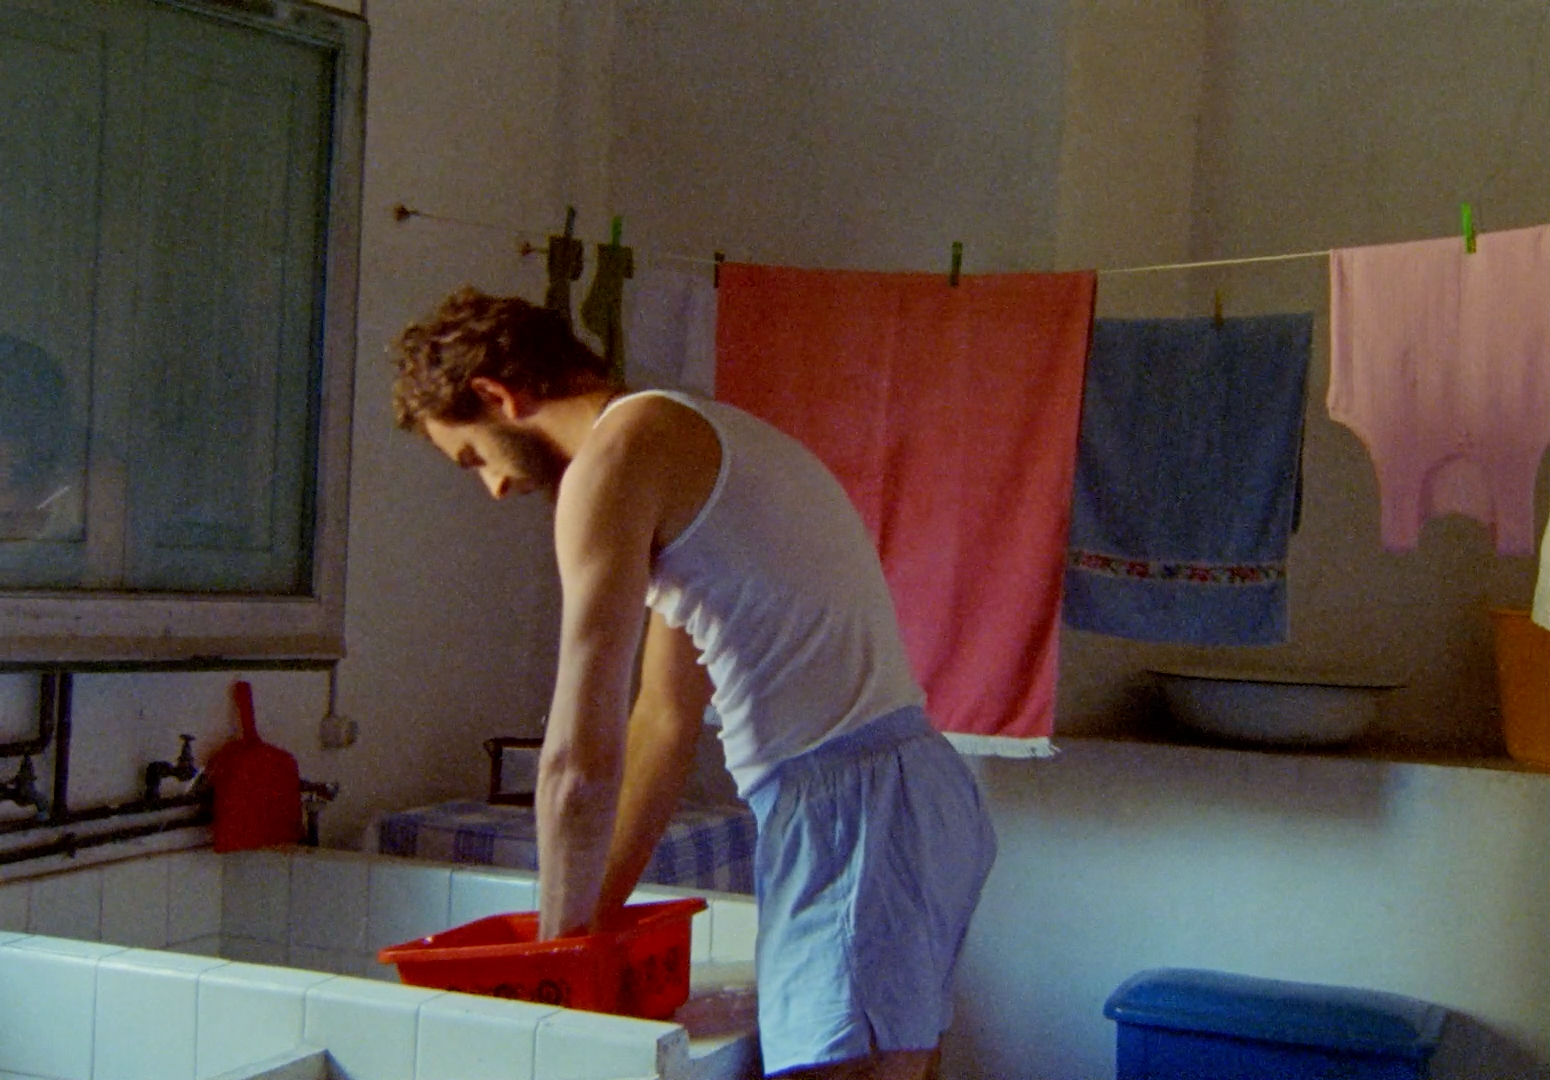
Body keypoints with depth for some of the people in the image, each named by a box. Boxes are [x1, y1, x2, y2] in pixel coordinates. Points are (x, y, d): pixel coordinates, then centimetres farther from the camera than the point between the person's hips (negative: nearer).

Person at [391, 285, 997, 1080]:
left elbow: (583, 755, -12)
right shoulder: (687, 436, 21)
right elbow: (665, 717, 22)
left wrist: (559, 937, 1)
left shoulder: (615, 452, -9)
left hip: (847, 810, -10)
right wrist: (597, 915, 20)